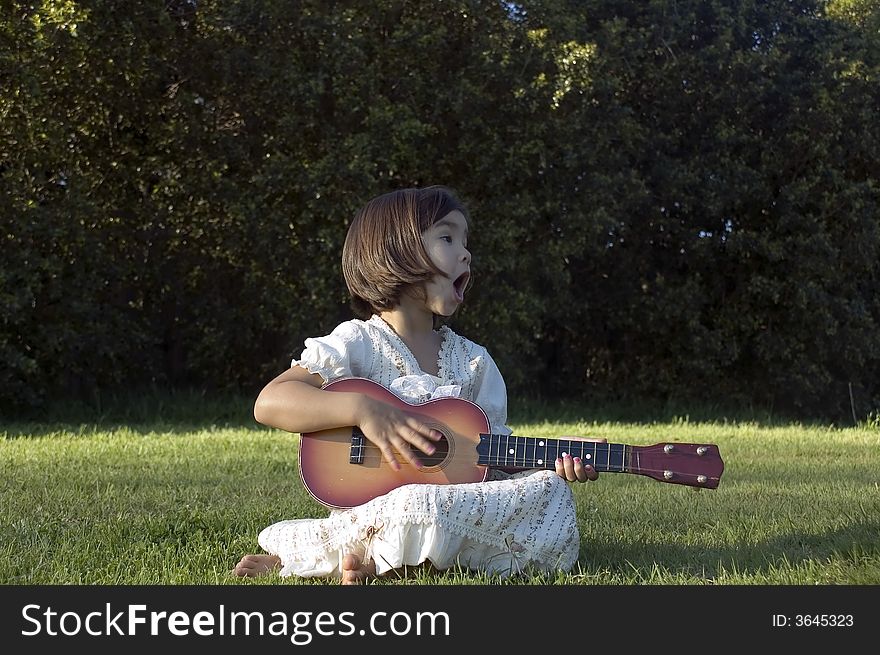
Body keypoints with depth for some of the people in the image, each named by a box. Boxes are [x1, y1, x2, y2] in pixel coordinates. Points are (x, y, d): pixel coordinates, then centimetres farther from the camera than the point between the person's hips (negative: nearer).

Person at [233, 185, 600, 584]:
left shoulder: (474, 361, 16)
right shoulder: (358, 344, -1)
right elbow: (269, 402, -13)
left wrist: (558, 459, -6)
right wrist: (361, 409, -26)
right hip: (376, 511, -8)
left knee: (551, 490, -17)